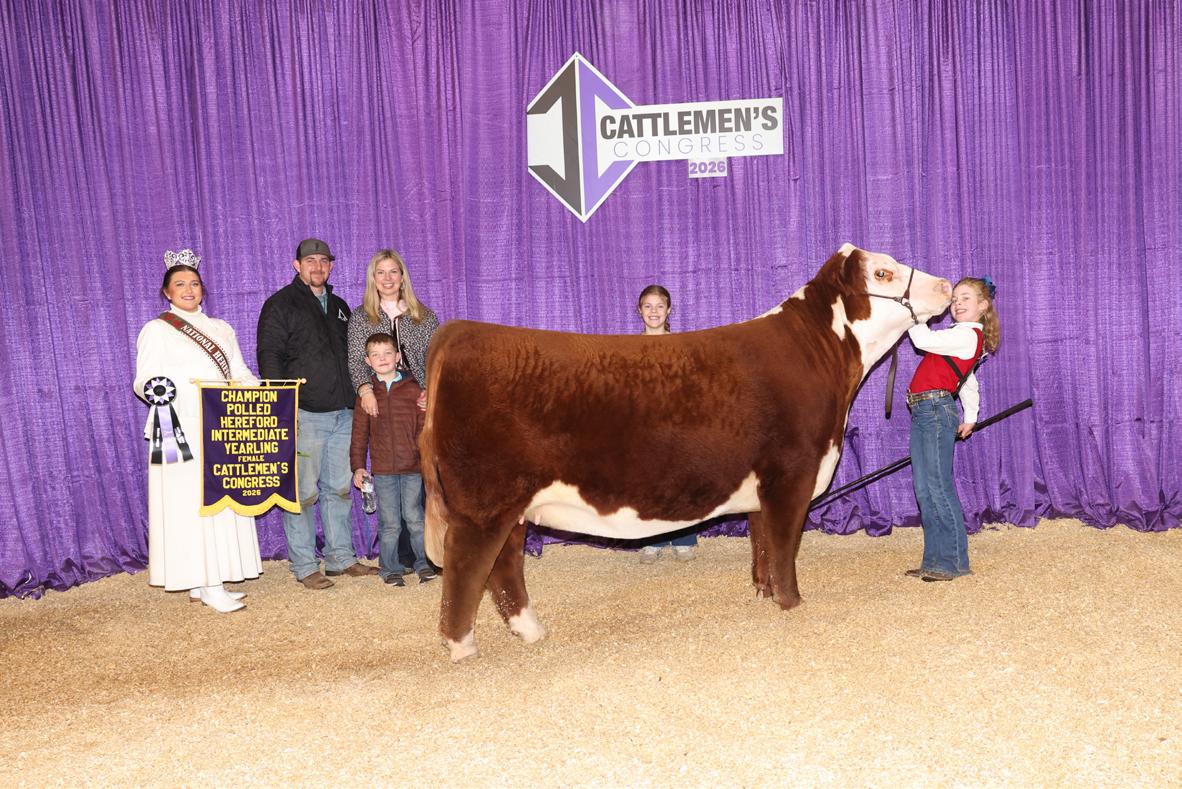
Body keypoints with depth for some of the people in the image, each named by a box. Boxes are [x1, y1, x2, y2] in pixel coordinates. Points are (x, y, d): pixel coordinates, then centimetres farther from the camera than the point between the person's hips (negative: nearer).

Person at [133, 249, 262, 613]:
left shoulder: (221, 329, 17)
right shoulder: (156, 330, 2)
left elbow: (240, 374, 16)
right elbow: (143, 381, -5)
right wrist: (153, 388, -28)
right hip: (181, 432, -5)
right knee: (192, 503, -7)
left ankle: (204, 581, 12)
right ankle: (208, 586, -5)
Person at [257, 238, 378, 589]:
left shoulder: (339, 306, 20)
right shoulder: (280, 305, -1)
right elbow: (269, 356, -8)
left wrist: (357, 396, 18)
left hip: (342, 414, 7)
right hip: (304, 415, -6)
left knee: (339, 488, 11)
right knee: (303, 492, -4)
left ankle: (341, 557, 20)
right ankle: (305, 567, 3)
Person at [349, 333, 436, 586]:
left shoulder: (413, 390, 3)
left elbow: (424, 427, 4)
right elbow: (360, 433, 6)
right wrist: (358, 466, 2)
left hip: (412, 468, -1)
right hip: (382, 470, 1)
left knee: (414, 518, 3)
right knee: (389, 523, 6)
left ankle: (424, 562, 18)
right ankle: (390, 568, 18)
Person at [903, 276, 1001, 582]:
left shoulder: (968, 335, -9)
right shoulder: (962, 337, 22)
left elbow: (923, 340, -17)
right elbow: (968, 383, 33)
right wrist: (970, 418, 42)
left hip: (936, 410, -10)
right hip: (923, 412, 10)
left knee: (938, 488, -9)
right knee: (925, 491, 9)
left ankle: (954, 562, -3)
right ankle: (934, 560, 13)